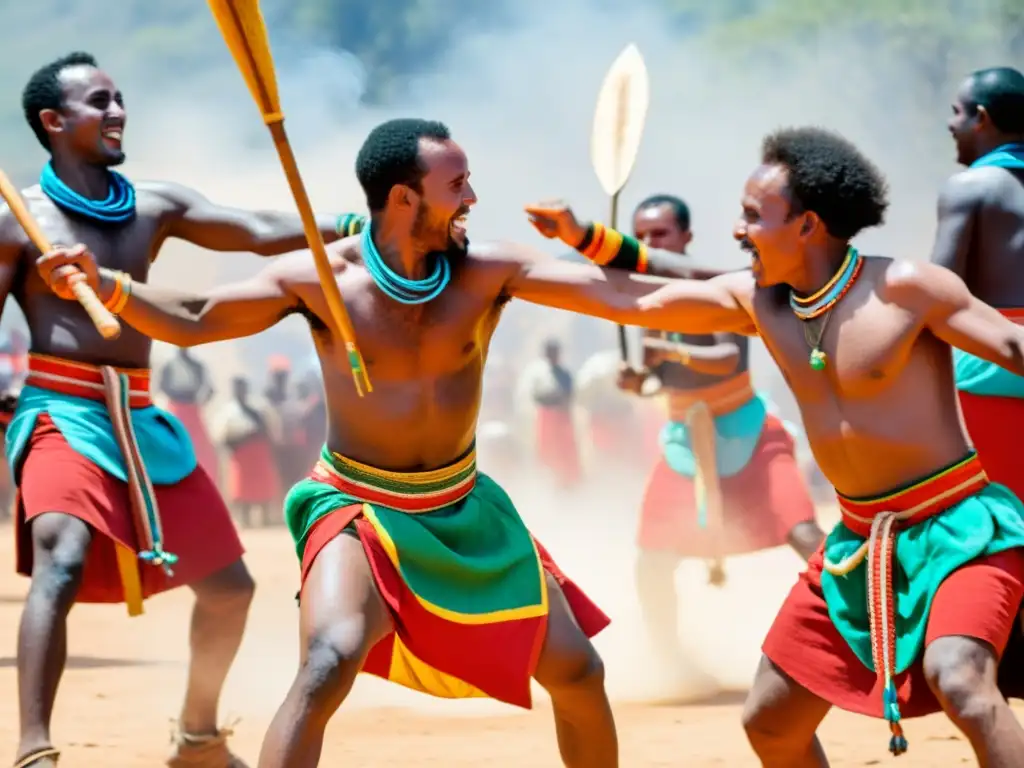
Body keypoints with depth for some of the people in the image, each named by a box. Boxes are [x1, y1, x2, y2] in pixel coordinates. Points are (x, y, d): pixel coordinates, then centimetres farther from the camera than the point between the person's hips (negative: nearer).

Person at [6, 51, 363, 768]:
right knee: (62, 564, -32)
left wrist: (356, 224, -13)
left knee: (229, 585, 12)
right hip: (61, 415, -6)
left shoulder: (155, 206, 10)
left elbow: (261, 232, 1)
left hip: (142, 421, 7)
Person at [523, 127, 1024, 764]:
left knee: (958, 679, -34)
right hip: (862, 541, 7)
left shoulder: (906, 289, -15)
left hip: (959, 527, -7)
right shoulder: (754, 299, 4)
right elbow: (632, 304, 12)